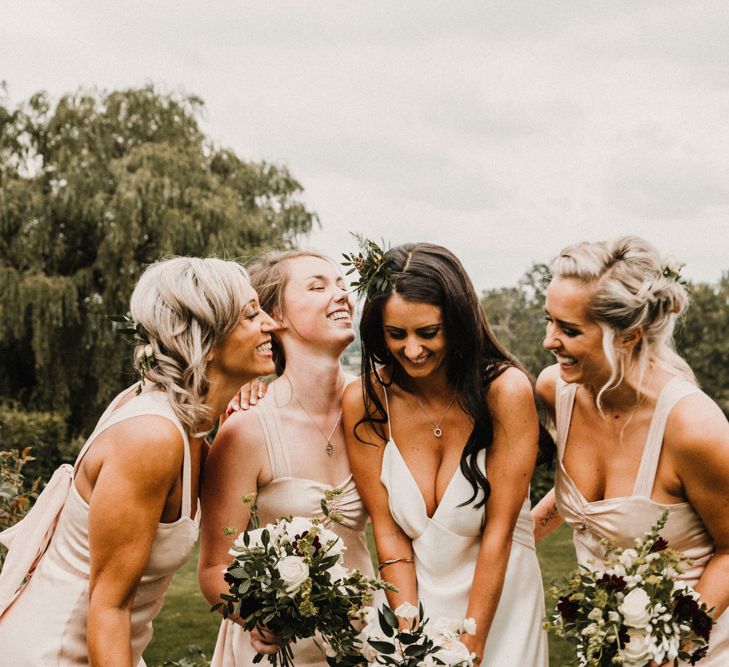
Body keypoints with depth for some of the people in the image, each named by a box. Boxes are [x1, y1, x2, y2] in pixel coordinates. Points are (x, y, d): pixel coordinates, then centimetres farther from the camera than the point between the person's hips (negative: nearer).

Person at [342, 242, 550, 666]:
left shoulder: (506, 391, -17)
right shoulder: (365, 402, -10)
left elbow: (499, 531, -15)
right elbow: (387, 530, -7)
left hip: (498, 603, -2)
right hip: (411, 599, 2)